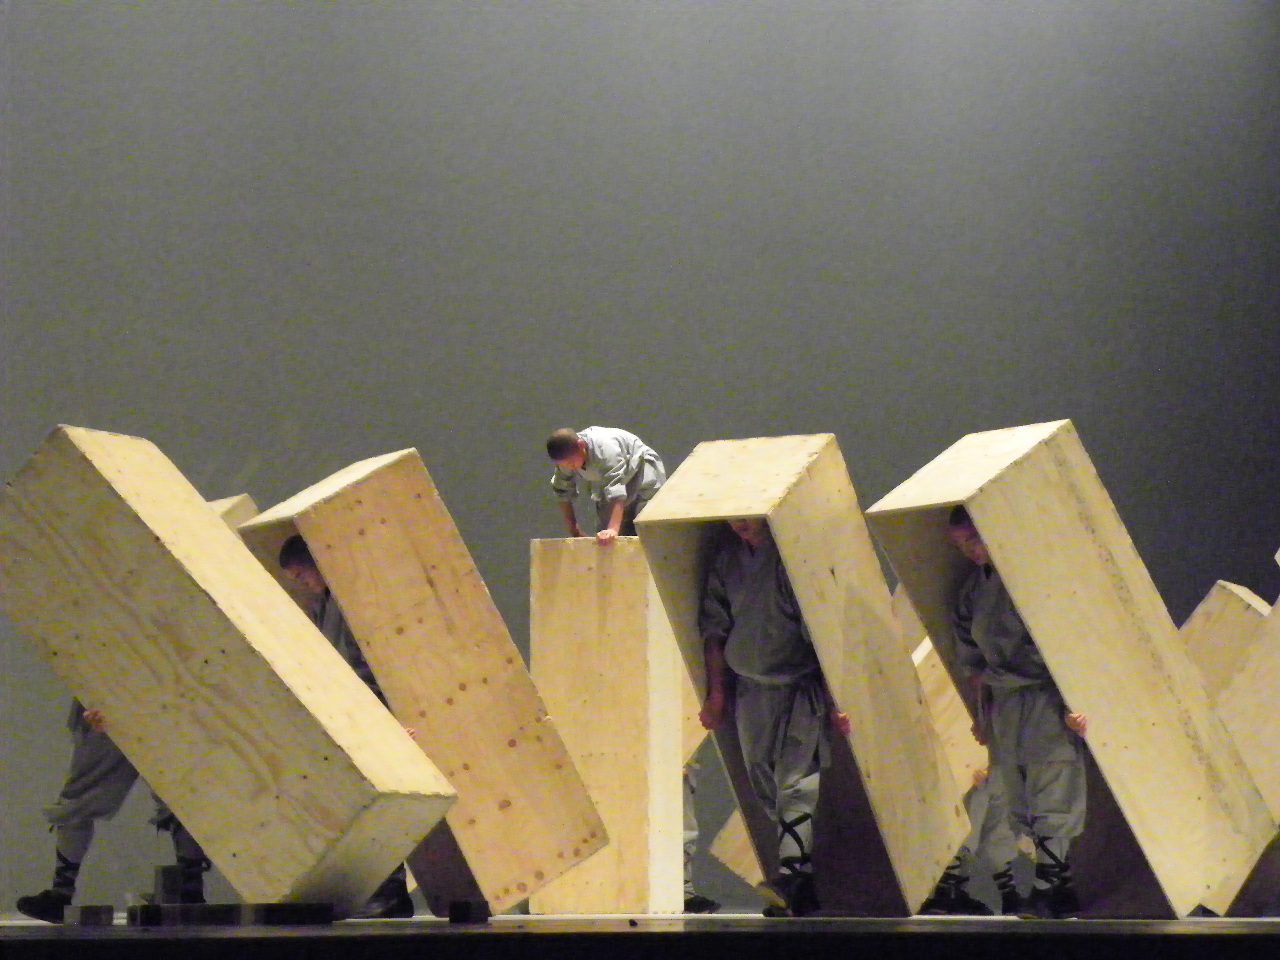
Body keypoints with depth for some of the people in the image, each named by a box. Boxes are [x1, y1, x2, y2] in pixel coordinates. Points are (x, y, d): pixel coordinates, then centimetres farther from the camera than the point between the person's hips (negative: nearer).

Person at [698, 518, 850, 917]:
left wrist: (833, 700, -16)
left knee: (796, 780, -17)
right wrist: (716, 693, 11)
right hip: (750, 687, 6)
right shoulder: (724, 557, 3)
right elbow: (714, 627, 12)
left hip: (802, 685, -6)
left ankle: (791, 872, -26)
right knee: (764, 784, 6)